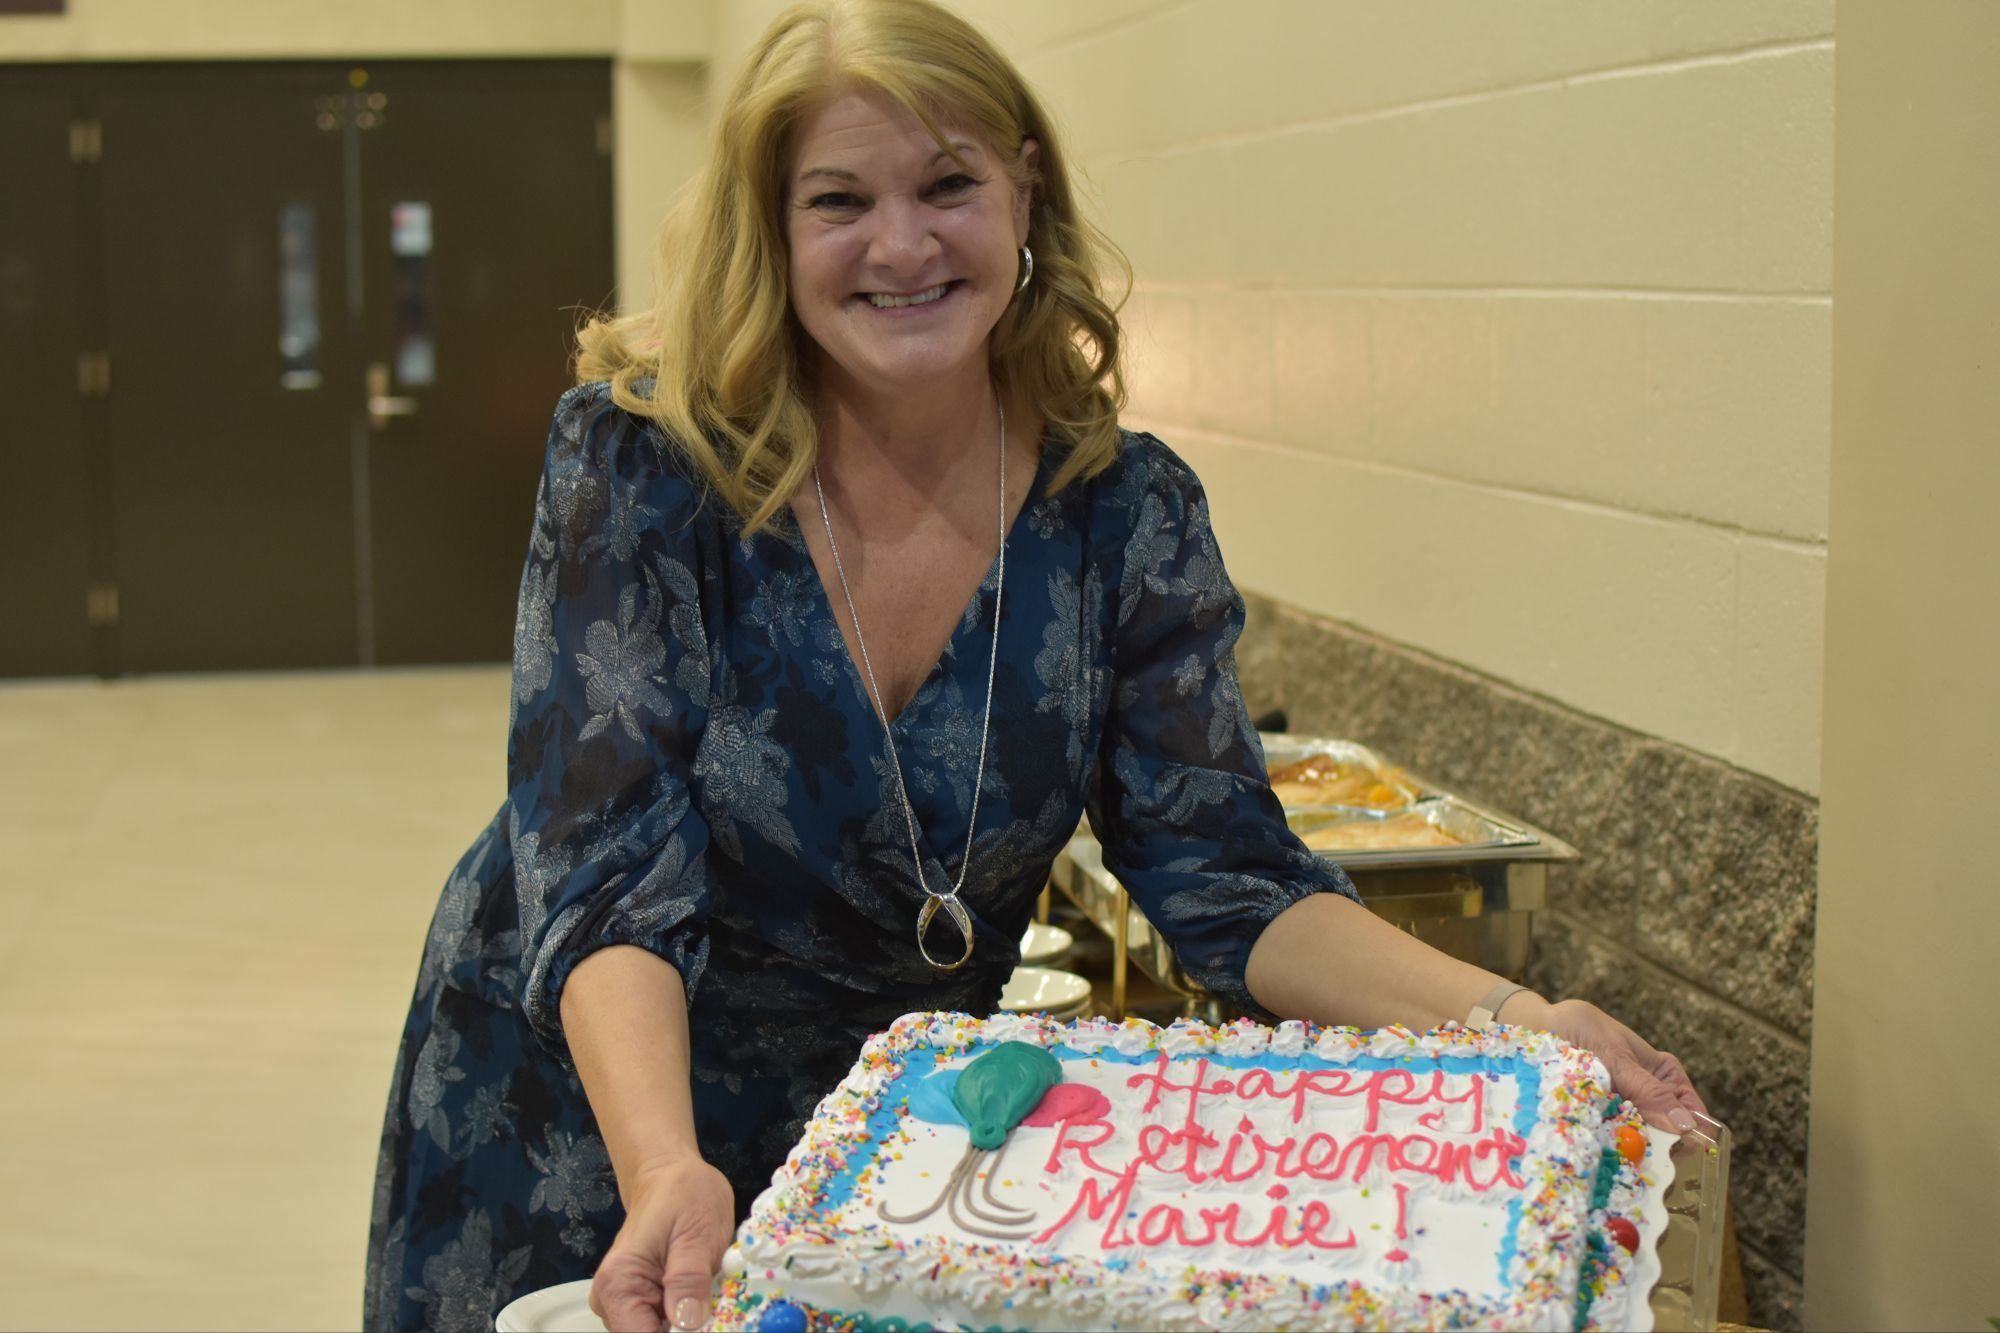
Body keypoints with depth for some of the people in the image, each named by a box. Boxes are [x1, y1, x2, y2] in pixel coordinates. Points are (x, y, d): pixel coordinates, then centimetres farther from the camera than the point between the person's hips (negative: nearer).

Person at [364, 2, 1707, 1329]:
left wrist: (1510, 1022, -29)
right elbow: (610, 873, -25)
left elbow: (1225, 877, -12)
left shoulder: (1125, 512, -10)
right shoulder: (639, 461, -19)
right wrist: (667, 1172, -42)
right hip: (582, 1113, -2)